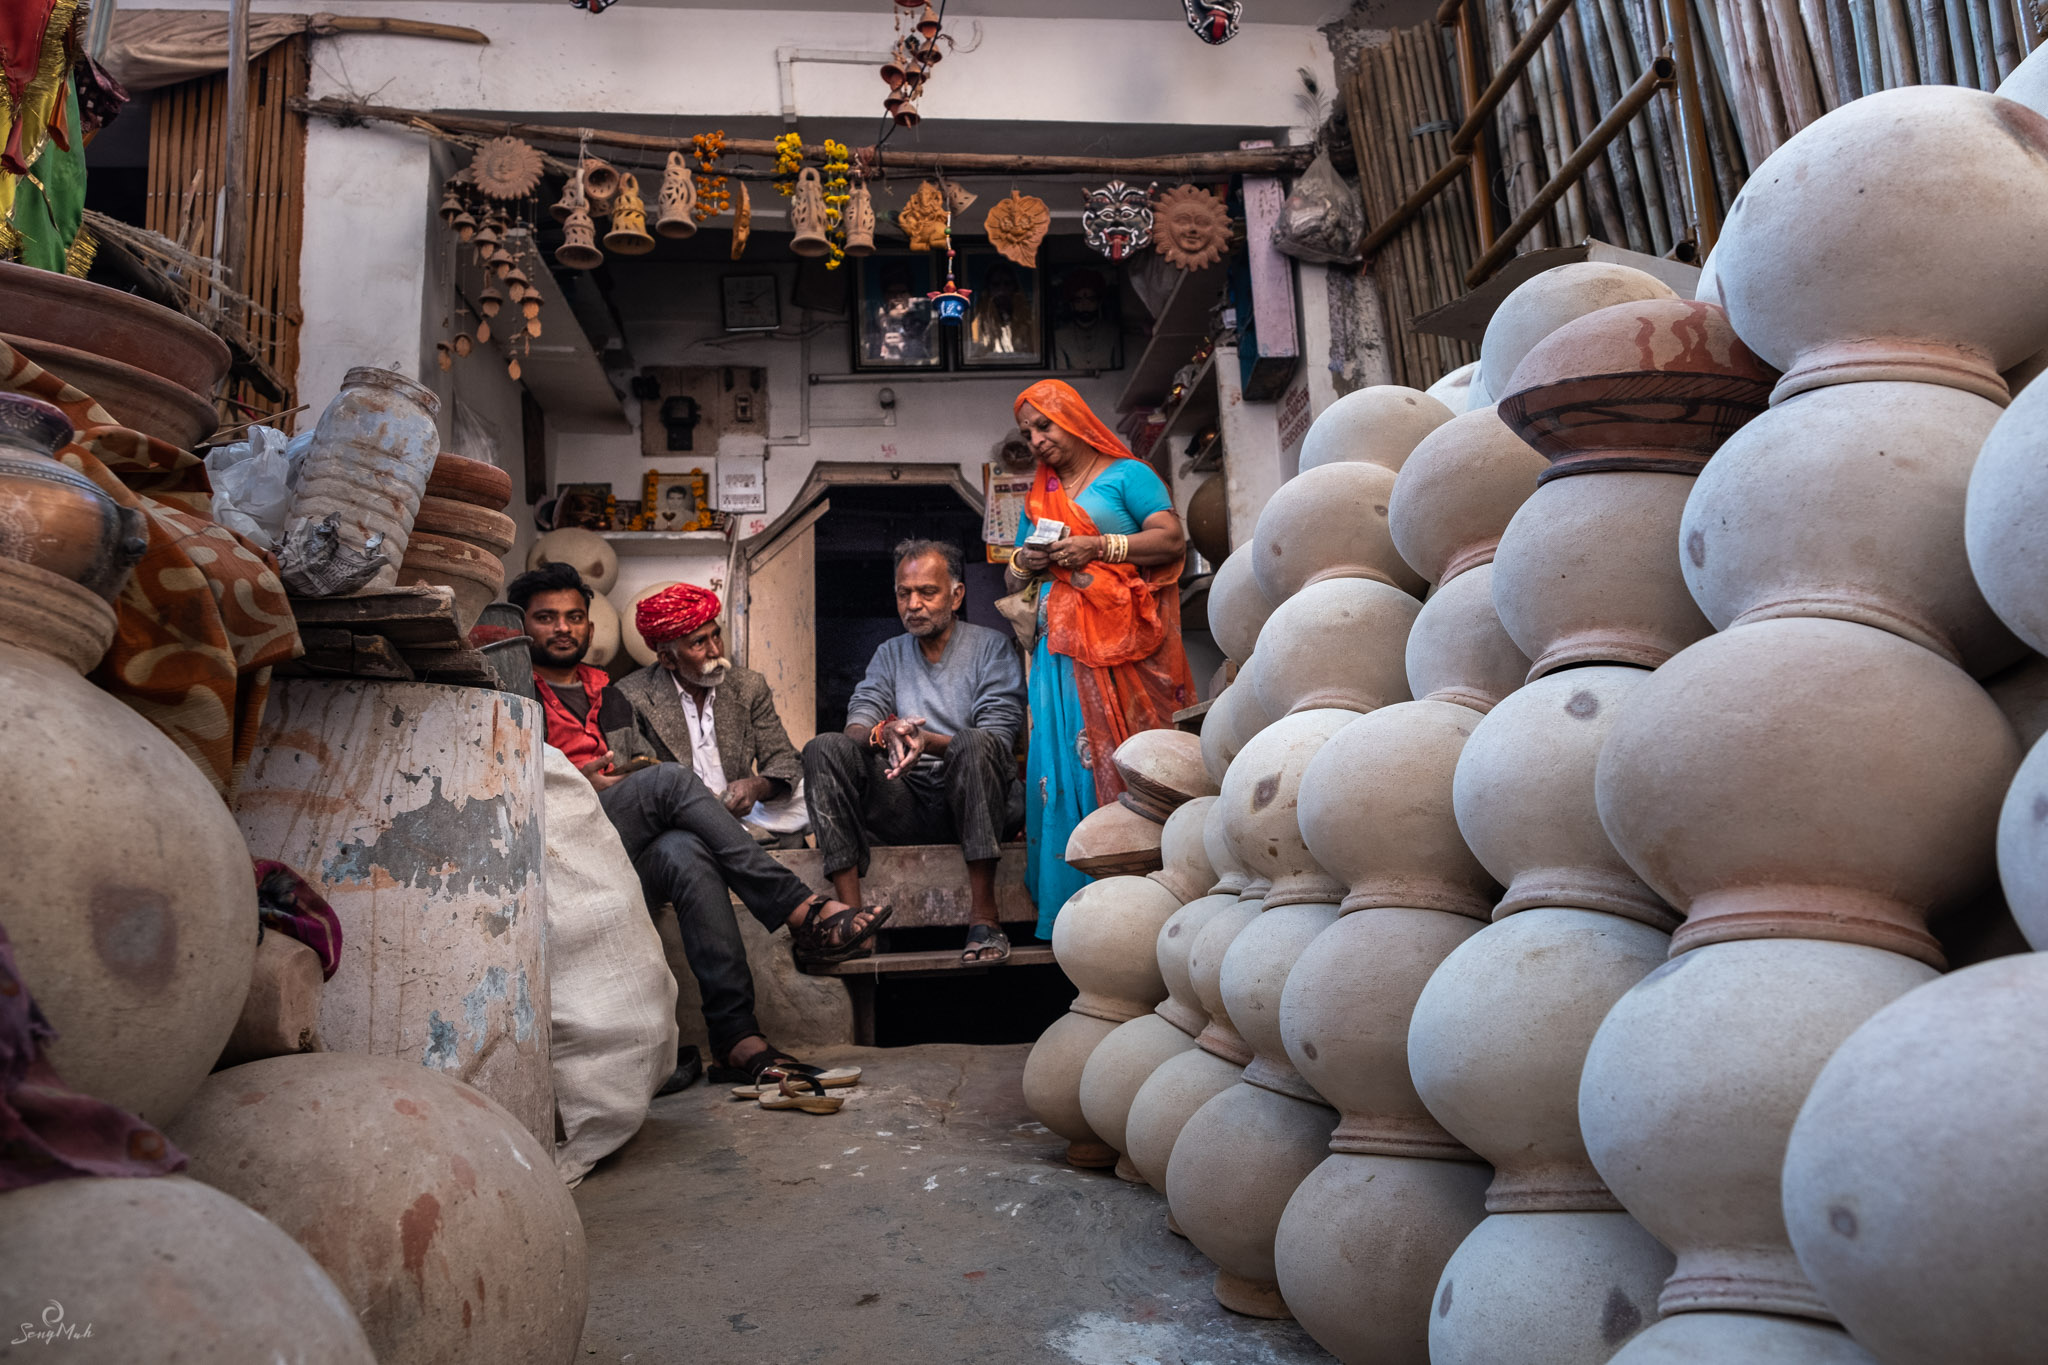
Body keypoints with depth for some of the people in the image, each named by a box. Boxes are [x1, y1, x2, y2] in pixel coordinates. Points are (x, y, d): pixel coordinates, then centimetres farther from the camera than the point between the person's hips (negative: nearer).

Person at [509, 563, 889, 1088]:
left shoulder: (609, 696, 31)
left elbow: (647, 764, 27)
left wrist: (641, 771, 3)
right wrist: (577, 780, -11)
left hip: (627, 855, 4)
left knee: (686, 854, -33)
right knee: (672, 778, -29)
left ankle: (736, 1038, -41)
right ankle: (804, 913, -33)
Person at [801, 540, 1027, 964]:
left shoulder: (991, 648, 6)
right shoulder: (889, 655, 18)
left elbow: (998, 739, -7)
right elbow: (856, 726, 4)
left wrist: (929, 742, -25)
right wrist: (883, 733, -22)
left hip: (967, 802, -3)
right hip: (901, 806, 4)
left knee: (974, 745, -35)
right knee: (824, 749, -20)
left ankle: (983, 915, -32)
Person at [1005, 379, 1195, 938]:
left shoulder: (1125, 474, 7)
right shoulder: (1037, 496, 24)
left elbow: (1172, 539, -5)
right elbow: (1013, 577, 28)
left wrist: (1099, 546, -14)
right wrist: (1023, 563, 4)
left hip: (1124, 641, -5)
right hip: (1065, 647, 5)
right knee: (1066, 762, -4)